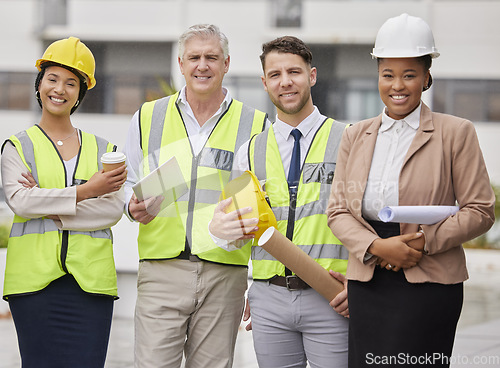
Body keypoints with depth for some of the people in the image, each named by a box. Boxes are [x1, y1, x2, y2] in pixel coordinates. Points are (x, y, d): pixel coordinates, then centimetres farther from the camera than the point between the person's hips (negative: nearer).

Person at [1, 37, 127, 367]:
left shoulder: (103, 150, 15)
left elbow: (113, 209, 1)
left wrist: (51, 211, -10)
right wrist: (86, 192, -12)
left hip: (90, 278, 1)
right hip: (34, 278, -1)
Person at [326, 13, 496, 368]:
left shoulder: (455, 133, 2)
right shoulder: (356, 136, 13)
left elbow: (480, 211, -1)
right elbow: (338, 210, 9)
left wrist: (425, 242, -13)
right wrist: (377, 246, -9)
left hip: (428, 285, -4)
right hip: (367, 283, 4)